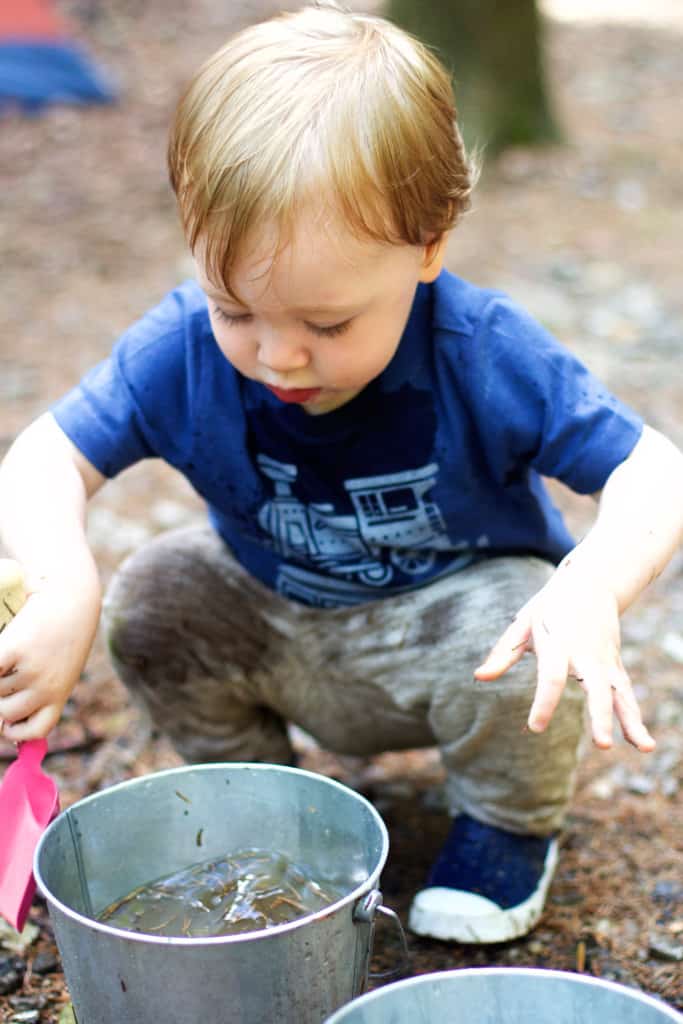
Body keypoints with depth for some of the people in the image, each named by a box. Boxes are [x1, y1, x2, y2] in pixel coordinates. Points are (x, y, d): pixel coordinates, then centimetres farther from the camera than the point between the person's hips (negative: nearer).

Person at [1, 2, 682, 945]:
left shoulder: (485, 354, -29)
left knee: (521, 640, -33)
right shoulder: (187, 347, -22)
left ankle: (511, 824, 2)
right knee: (150, 600, -18)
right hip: (281, 636, 3)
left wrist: (593, 587, -50)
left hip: (447, 633, -3)